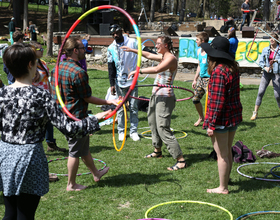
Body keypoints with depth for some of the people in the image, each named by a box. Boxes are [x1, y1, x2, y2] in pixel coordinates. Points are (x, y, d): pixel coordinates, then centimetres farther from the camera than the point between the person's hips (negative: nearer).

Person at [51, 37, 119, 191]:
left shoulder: (58, 67, 4)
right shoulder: (78, 72, -23)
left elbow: (53, 91, 12)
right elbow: (87, 98, -17)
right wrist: (110, 102, -10)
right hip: (76, 117, -9)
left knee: (83, 146, 23)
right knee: (75, 151, 5)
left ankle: (95, 173, 40)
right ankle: (71, 185, 18)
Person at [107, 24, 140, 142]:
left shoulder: (132, 42, -3)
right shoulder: (111, 48, 3)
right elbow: (111, 68, 5)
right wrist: (112, 84, 1)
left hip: (132, 80, -1)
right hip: (119, 82, 1)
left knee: (134, 107, 5)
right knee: (121, 108, 6)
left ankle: (133, 131, 14)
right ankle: (121, 131, 17)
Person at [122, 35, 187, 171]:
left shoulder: (171, 58, -15)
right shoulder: (162, 57, 13)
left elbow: (157, 69, -30)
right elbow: (148, 55, 28)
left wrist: (139, 71, -27)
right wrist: (131, 50, 28)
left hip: (165, 97, -10)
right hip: (156, 95, 10)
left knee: (163, 129, -13)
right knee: (152, 123, 21)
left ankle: (180, 160, -12)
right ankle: (157, 151, 39)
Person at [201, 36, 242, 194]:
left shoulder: (218, 71, -21)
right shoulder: (233, 68, 5)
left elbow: (217, 100, -22)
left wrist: (211, 124, -18)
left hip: (221, 119, -9)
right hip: (234, 115, 9)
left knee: (222, 154, 3)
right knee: (228, 151, 22)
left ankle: (223, 188, 14)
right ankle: (226, 179, 37)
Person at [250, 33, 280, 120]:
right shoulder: (265, 49, 7)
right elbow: (261, 61, 4)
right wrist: (265, 67, -13)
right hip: (266, 73, 3)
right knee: (260, 92, -5)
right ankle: (255, 113, 1)